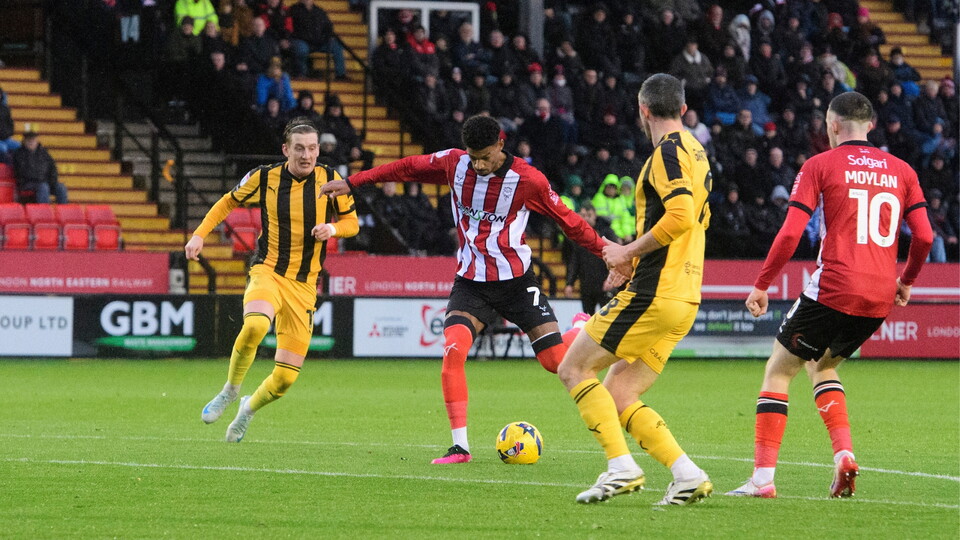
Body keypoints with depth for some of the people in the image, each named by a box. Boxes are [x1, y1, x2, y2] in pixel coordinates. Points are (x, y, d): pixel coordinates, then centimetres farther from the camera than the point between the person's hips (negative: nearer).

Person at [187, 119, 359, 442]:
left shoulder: (330, 180, -1)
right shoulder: (264, 178, -2)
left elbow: (352, 223, 9)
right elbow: (229, 202, 15)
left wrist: (332, 228, -13)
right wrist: (200, 234, 3)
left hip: (304, 285, 2)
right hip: (268, 272, -2)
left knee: (285, 378, -3)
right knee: (255, 325, -37)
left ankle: (249, 409, 32)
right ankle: (230, 391, -11)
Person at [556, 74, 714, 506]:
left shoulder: (669, 151, -11)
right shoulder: (696, 153, 20)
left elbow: (681, 216, -25)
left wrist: (629, 252, -14)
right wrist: (635, 258, 20)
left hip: (653, 293, -9)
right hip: (683, 300, 9)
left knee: (573, 369, -1)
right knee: (619, 400, 10)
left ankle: (621, 466, -10)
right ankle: (688, 476, -1)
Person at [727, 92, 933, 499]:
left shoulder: (820, 166, 0)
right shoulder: (901, 171, 11)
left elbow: (790, 234, -7)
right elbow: (924, 236, 6)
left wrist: (761, 285, 1)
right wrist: (906, 281, 23)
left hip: (833, 291, -5)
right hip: (880, 298, 5)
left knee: (778, 371, 9)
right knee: (822, 366, 27)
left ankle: (763, 477, 1)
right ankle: (844, 453, 6)